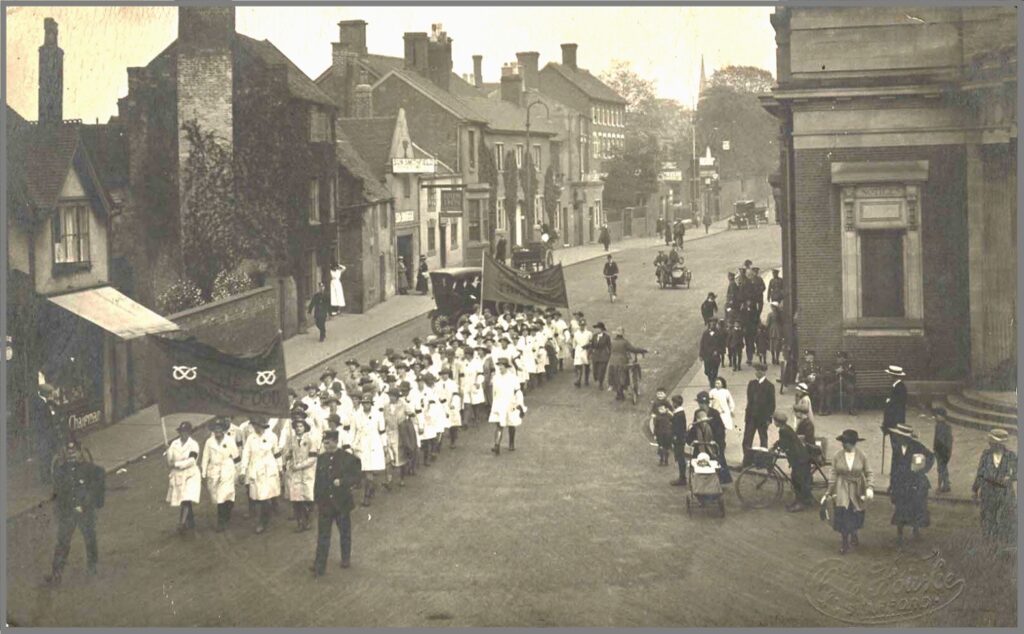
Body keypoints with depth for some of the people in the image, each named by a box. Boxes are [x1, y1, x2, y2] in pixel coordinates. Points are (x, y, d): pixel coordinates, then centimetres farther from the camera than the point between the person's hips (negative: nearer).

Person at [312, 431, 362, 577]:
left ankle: (346, 559, 35)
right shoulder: (321, 458, 2)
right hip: (325, 503, 2)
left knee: (345, 533, 15)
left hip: (342, 503, -2)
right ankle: (319, 567, 2)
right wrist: (317, 499, 6)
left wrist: (342, 482, -25)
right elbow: (317, 480, 8)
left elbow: (357, 476, -9)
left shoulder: (348, 458, -10)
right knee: (323, 536, 1)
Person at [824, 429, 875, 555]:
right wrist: (829, 492, 1)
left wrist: (870, 488, -17)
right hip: (842, 489, -1)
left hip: (857, 490, 1)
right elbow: (833, 474, -2)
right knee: (843, 515, -7)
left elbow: (869, 473, -3)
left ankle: (853, 535, 41)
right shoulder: (837, 456, -8)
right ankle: (845, 542, 9)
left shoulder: (861, 456, -8)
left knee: (856, 515, 10)